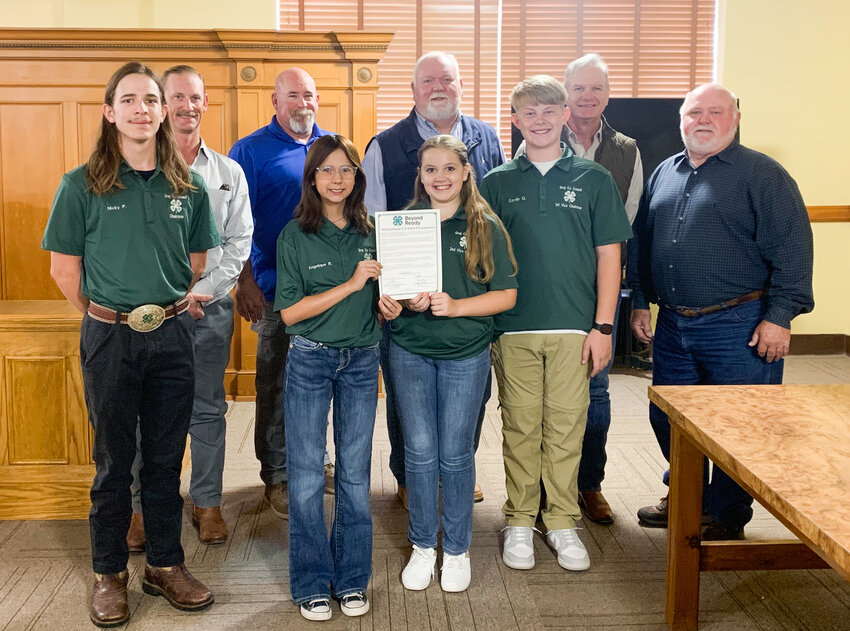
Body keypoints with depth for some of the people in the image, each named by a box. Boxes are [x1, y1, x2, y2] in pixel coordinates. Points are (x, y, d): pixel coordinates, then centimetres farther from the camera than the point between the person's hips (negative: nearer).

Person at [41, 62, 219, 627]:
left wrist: (171, 309, 8)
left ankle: (166, 564, 26)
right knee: (113, 460, 9)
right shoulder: (82, 186, -5)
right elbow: (64, 269, -1)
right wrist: (110, 317, 3)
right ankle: (110, 573, 23)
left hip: (173, 335, 3)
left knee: (166, 457, 12)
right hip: (110, 338, -2)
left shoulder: (188, 187, 4)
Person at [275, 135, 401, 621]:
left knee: (356, 474, 9)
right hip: (310, 361, -3)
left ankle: (352, 580, 22)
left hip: (361, 360, 3)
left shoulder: (370, 233, 6)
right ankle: (312, 583, 17)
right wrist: (350, 284, -17)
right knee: (307, 476, 3)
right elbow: (290, 311, -11)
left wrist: (386, 304, -4)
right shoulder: (295, 236, -5)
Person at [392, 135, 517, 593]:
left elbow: (506, 295, -4)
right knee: (419, 451, 6)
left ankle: (457, 550, 22)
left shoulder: (486, 228, -1)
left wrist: (456, 306, -17)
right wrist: (406, 301, -13)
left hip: (465, 354, -1)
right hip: (410, 351, 2)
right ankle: (423, 546, 22)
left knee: (456, 453, 6)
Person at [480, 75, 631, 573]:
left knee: (567, 427, 5)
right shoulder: (497, 183, 6)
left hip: (574, 326, 0)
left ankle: (563, 522, 19)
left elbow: (609, 256, 4)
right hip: (513, 327, 1)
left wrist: (603, 327, -2)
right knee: (520, 427, 7)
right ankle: (520, 522, 20)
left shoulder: (594, 179, 5)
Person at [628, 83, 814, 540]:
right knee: (667, 418, 14)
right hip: (672, 325, 6)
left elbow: (791, 249, -10)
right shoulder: (664, 174, 14)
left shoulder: (762, 174, -4)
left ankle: (727, 518, 19)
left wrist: (779, 316, -15)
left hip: (738, 326, -6)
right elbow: (640, 242, 20)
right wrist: (639, 302, 16)